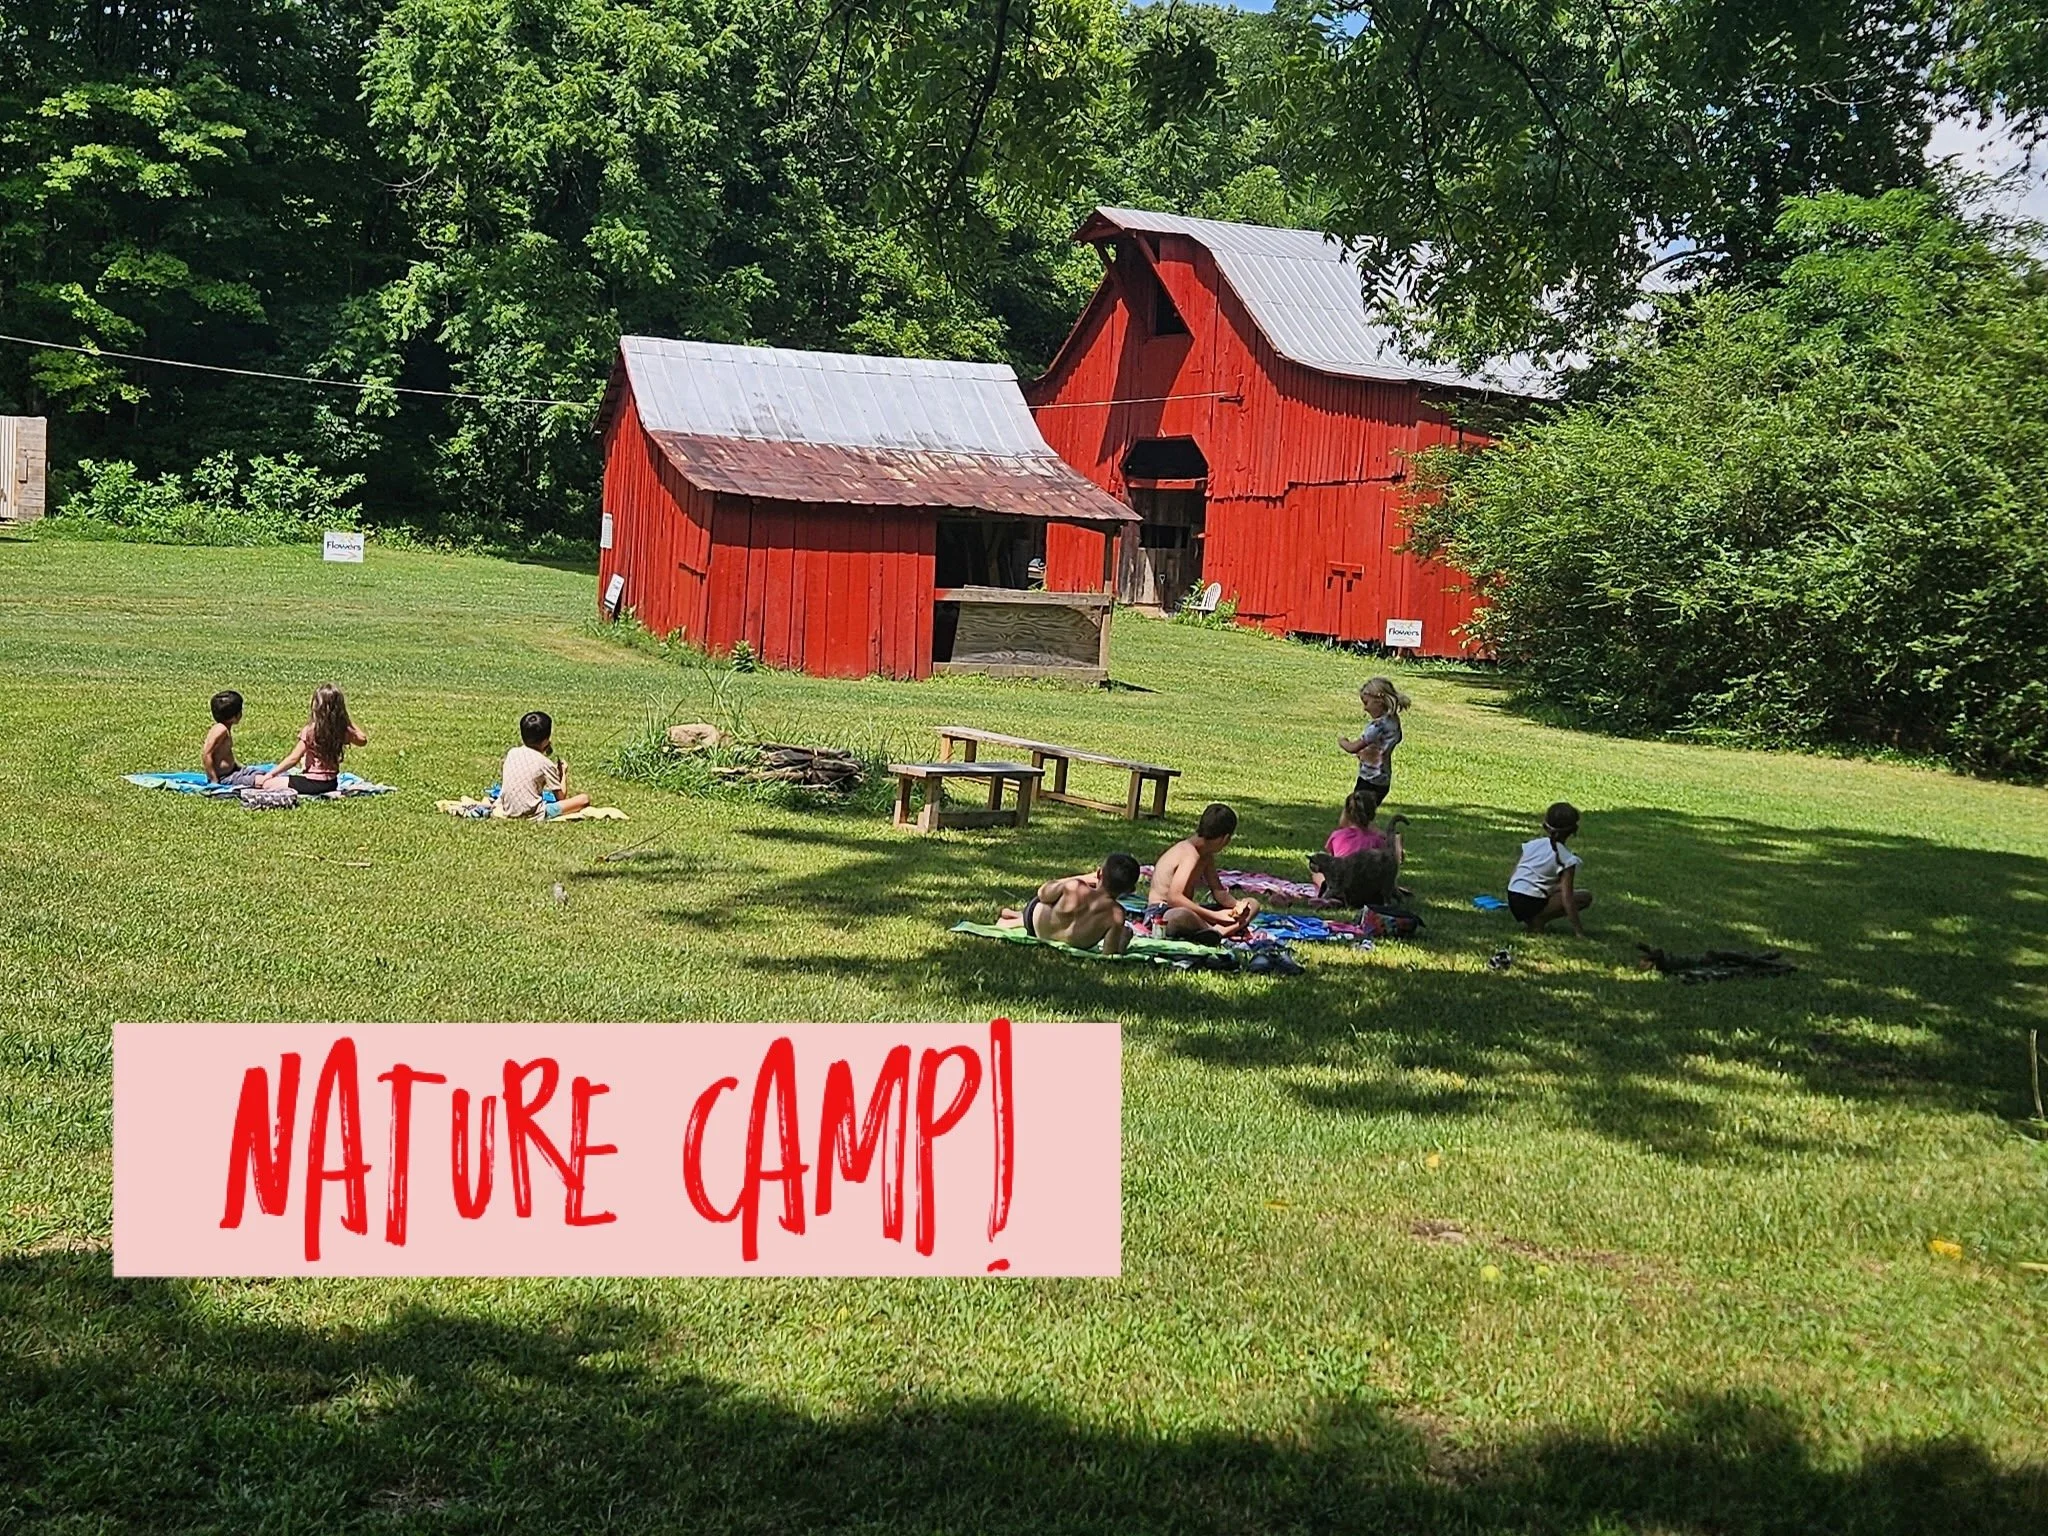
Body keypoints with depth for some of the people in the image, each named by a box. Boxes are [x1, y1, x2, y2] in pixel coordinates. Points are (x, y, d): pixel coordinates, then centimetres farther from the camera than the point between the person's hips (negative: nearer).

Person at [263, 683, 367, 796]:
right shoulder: (343, 729, -7)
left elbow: (294, 758, -16)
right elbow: (362, 739, 13)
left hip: (313, 784, -7)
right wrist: (347, 719, 9)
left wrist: (271, 773, -7)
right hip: (332, 784, 7)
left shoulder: (311, 730, -19)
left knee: (268, 784, -1)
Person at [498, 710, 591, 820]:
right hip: (533, 815, -6)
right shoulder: (546, 763, -13)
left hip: (508, 811, 6)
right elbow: (560, 796, -5)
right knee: (584, 798, -8)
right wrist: (564, 773, 12)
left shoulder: (511, 753, 1)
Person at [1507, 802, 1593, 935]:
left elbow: (1511, 878, 12)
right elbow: (1567, 898, -13)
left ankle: (1531, 919, 11)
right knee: (1586, 897, 1)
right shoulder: (1566, 859, -7)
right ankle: (1539, 920, -6)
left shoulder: (1532, 844, 10)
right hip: (1532, 904, -7)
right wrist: (1578, 929, -10)